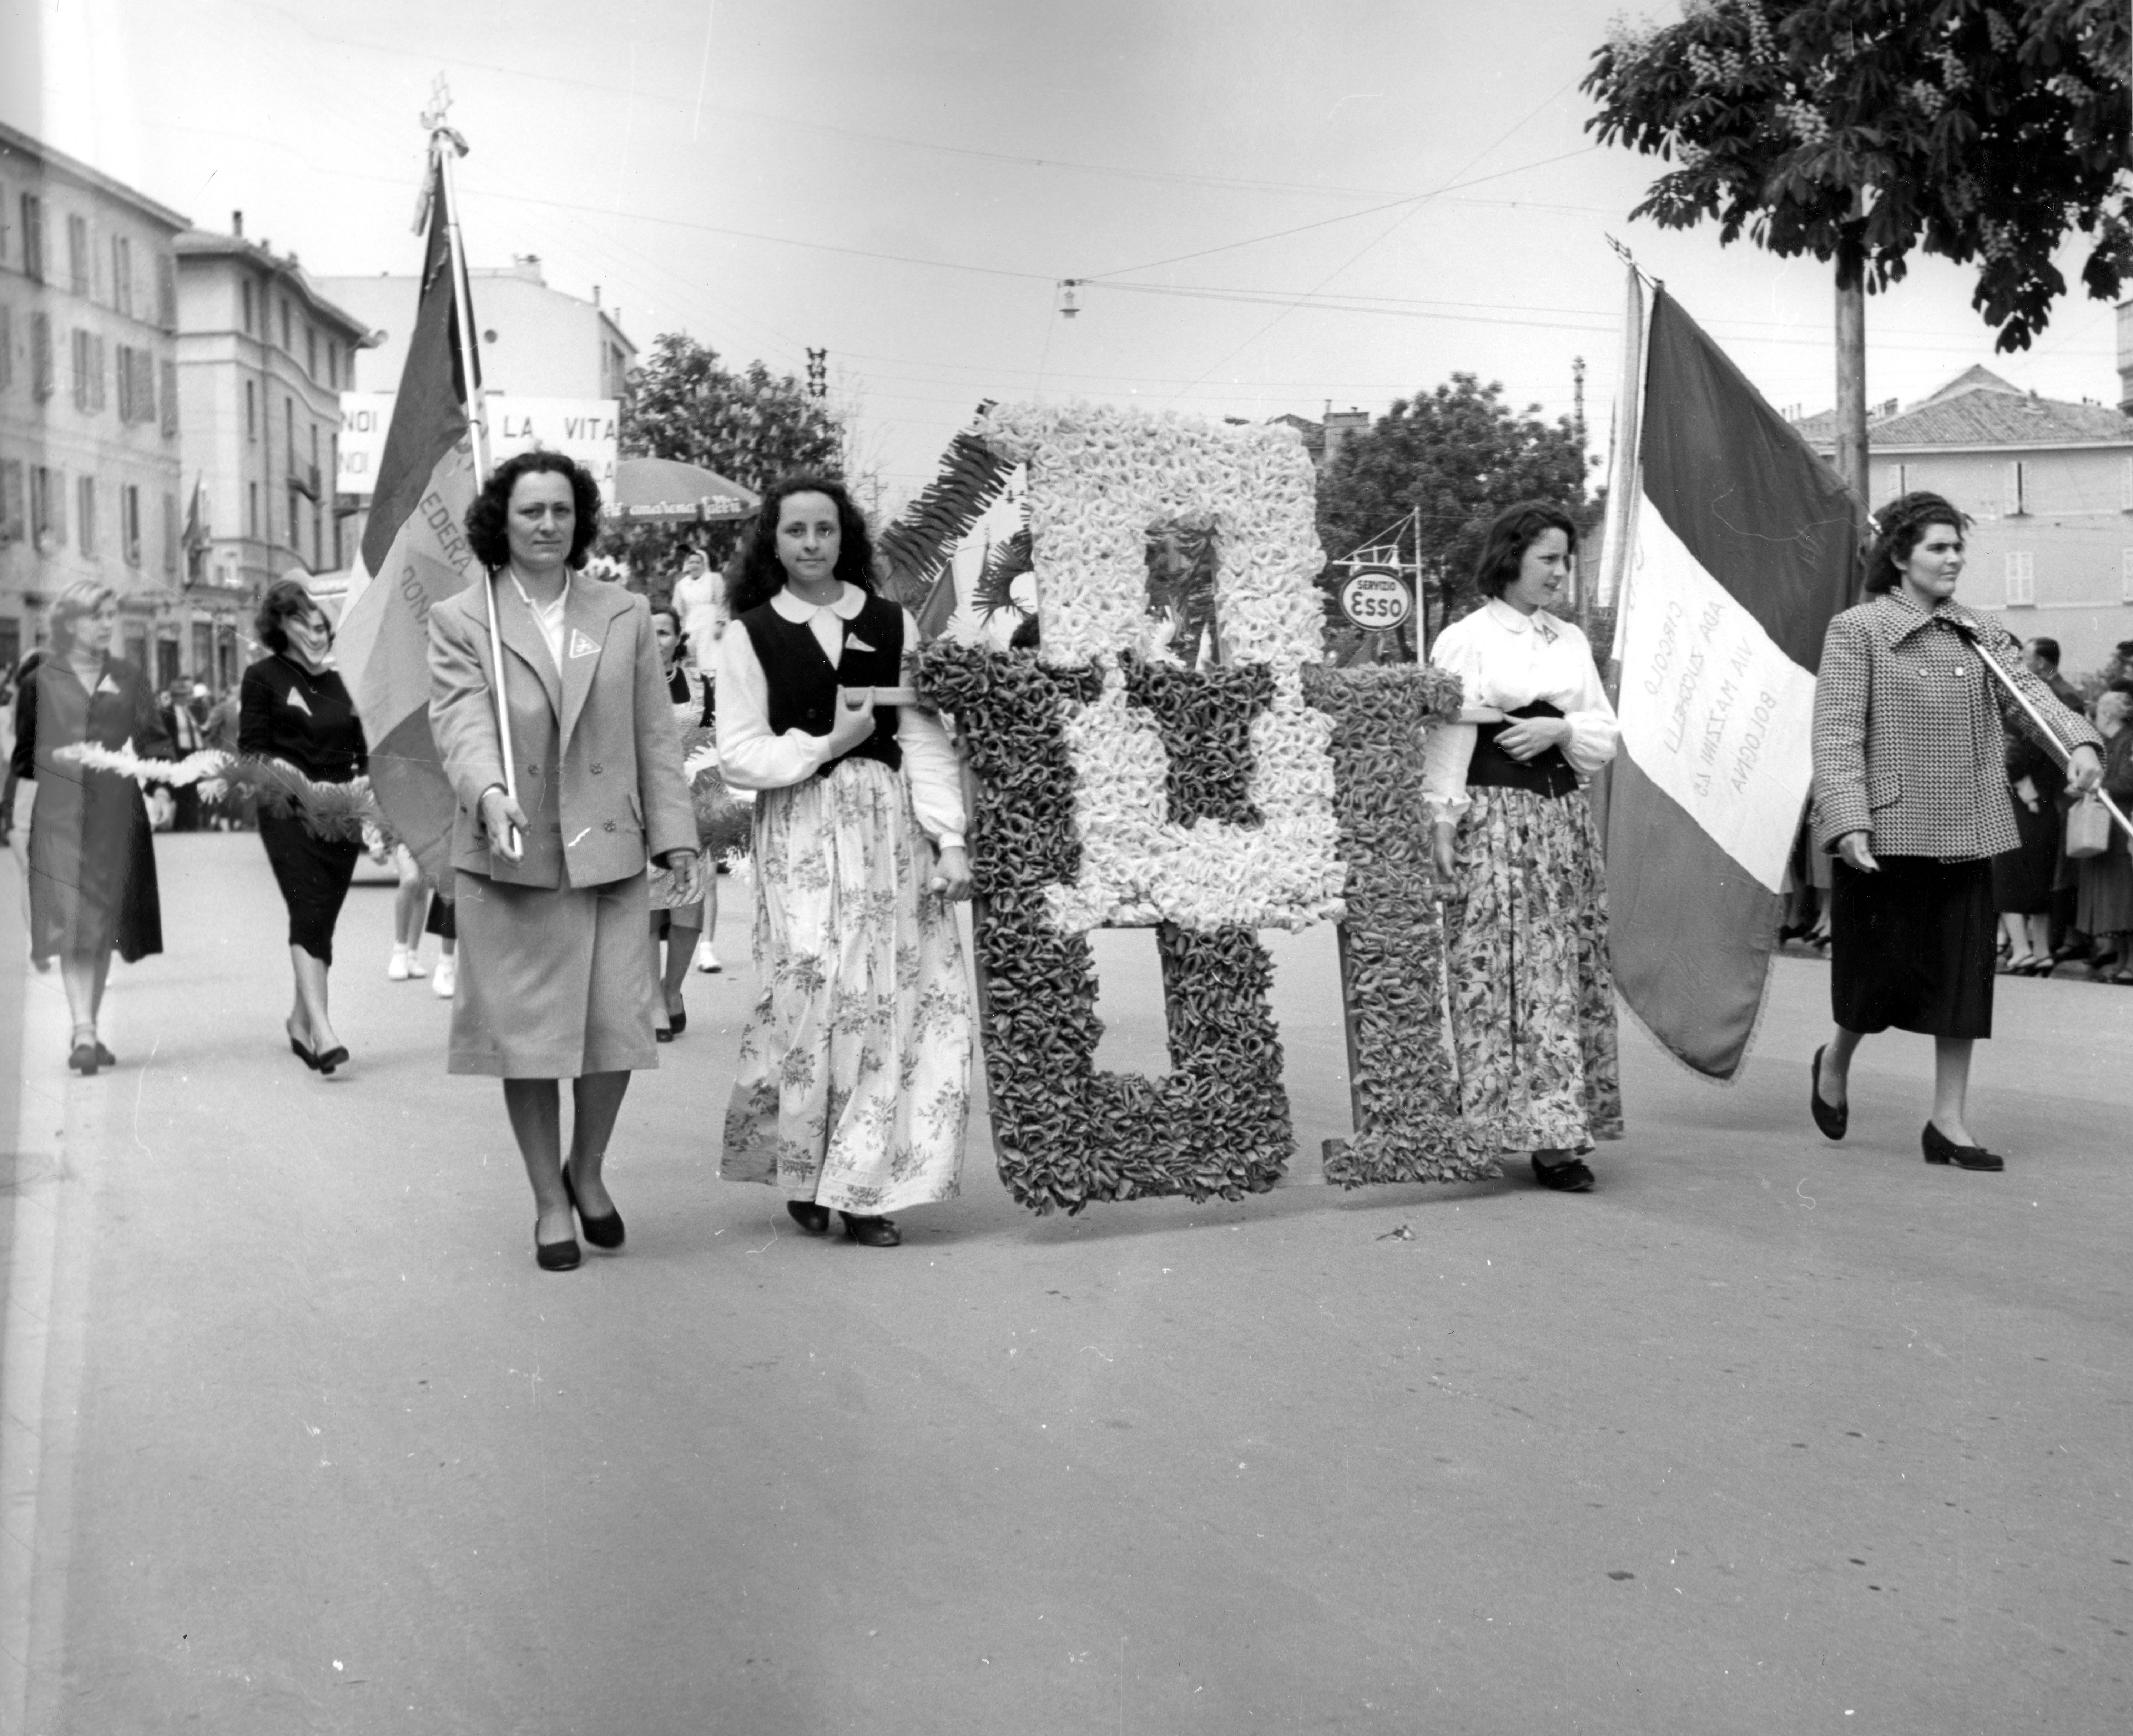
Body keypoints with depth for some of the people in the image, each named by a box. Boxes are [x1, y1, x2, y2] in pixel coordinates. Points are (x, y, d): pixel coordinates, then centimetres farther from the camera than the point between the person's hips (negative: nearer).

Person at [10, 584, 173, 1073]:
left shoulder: (130, 679, 11)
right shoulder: (40, 682, 5)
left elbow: (155, 742, 8)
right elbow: (25, 753, 12)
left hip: (118, 814, 3)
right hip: (59, 816, -3)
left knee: (106, 924, 8)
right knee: (72, 923, -12)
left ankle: (90, 1029, 20)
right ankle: (83, 1034, -16)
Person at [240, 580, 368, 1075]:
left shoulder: (343, 679, 14)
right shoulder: (263, 677, 3)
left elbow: (363, 750, 18)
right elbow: (251, 750, -1)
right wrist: (282, 774, -17)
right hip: (288, 812, -4)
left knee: (322, 918, 9)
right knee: (310, 913, -15)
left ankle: (301, 1020, 25)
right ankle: (321, 1030, -22)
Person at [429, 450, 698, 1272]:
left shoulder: (625, 617, 10)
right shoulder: (459, 621, 2)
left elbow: (655, 734, 10)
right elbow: (460, 722, -12)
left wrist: (675, 834, 4)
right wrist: (490, 794, -31)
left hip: (609, 854, 2)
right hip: (509, 861, -2)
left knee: (617, 1026, 0)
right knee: (527, 1034, 3)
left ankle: (587, 1170, 27)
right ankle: (549, 1202, 19)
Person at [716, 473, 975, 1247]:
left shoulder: (893, 625, 7)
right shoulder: (750, 636, 3)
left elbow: (924, 739, 2)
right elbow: (738, 756, -1)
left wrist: (950, 840, -6)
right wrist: (830, 743, -9)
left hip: (891, 827, 2)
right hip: (799, 834, -2)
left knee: (890, 1001, -2)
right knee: (812, 997, -7)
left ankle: (863, 1184, 8)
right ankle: (802, 1174, 13)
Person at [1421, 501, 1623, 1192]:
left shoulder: (1571, 641, 16)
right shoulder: (1466, 639, -2)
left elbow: (1607, 733, 13)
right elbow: (1446, 736, -6)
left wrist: (1560, 729, -7)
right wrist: (1442, 822, -13)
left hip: (1564, 817, 6)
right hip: (1494, 818, -6)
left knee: (1571, 972, 5)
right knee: (1505, 974, -8)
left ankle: (1558, 1129, 12)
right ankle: (1532, 1128, -5)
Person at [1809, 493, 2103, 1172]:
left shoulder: (1980, 635, 13)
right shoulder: (1857, 631, -5)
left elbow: (2030, 693, 3)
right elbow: (1837, 735, -11)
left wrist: (2078, 741, -17)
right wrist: (1847, 823, -20)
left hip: (1966, 834, 5)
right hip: (1889, 833, -5)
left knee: (1964, 974, 5)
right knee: (1887, 967, 3)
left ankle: (1949, 1122, 14)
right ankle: (1835, 1063, 33)